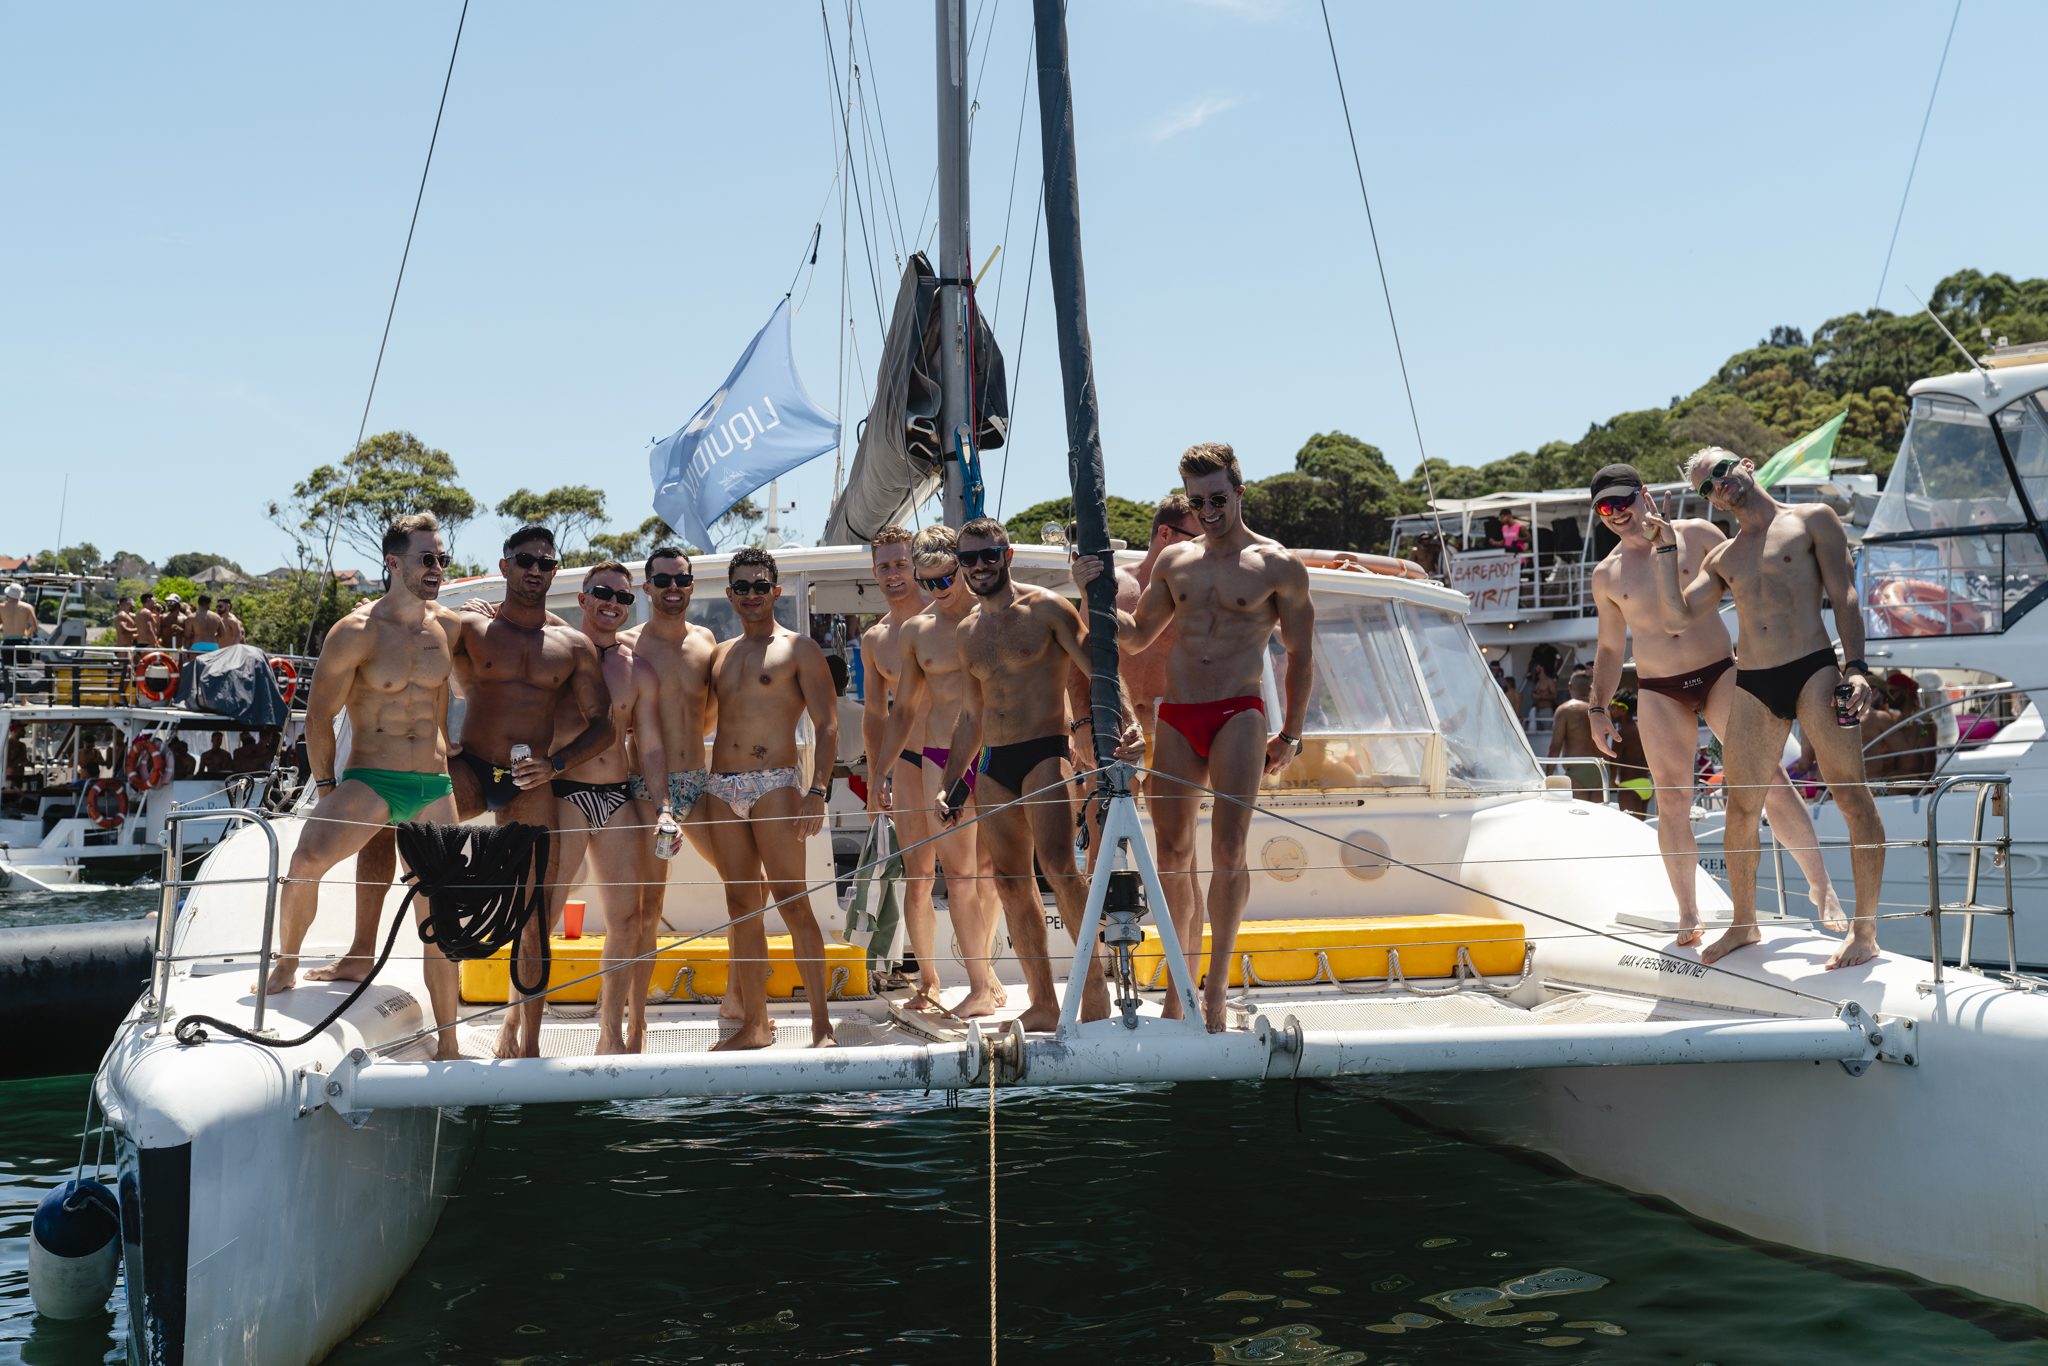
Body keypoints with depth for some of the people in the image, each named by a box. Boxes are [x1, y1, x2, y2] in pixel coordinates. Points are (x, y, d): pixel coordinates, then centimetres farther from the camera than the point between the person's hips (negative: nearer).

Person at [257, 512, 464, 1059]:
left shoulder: (450, 628, 7)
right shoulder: (356, 633, -6)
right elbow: (319, 714, -2)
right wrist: (325, 787, -6)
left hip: (435, 788, 4)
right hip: (369, 782, -3)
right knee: (308, 859, -28)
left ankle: (447, 1044, 12)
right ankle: (285, 963, -2)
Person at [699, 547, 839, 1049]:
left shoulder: (798, 649, 3)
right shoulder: (719, 655, 19)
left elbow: (827, 725, -4)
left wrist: (818, 792, -15)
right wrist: (697, 791, 14)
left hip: (773, 783, -5)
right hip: (720, 789, 5)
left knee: (792, 902, -10)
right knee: (742, 906, 6)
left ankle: (822, 1023, -8)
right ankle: (754, 1023, 11)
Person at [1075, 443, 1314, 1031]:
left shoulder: (1278, 566, 3)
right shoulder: (1175, 559, 15)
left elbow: (1301, 654, 8)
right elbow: (1136, 635, 19)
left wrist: (1290, 734, 6)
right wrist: (1095, 593, 3)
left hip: (1237, 716, -4)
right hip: (1175, 718, 4)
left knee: (1228, 852, -12)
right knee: (1172, 855, 4)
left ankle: (1215, 990, -4)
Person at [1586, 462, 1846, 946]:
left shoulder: (1696, 534, 3)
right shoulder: (1606, 575, 8)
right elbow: (1609, 648, 15)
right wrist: (1598, 708, 9)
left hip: (1719, 673, -1)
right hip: (1658, 693, 1)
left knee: (1769, 779, -7)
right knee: (1672, 802, -2)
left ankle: (1821, 887, 3)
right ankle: (1688, 914, 8)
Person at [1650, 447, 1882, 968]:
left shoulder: (1811, 520, 7)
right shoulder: (1721, 557, 20)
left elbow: (1844, 596, -1)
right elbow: (1677, 618, 13)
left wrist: (1856, 666, -14)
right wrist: (1665, 549, 9)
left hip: (1814, 671, -5)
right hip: (1753, 688, 5)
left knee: (1852, 796, -7)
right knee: (1741, 809, 6)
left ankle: (1865, 930, 2)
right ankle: (1744, 925, 20)